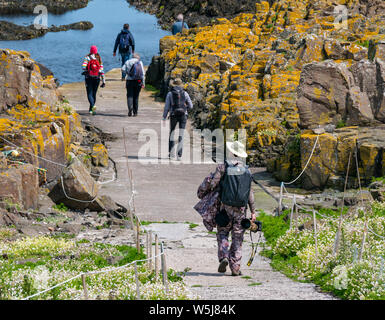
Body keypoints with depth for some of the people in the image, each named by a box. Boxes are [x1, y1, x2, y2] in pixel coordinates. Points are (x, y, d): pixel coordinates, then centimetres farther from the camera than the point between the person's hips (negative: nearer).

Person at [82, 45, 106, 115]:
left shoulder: (87, 58, -1)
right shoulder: (99, 59, 6)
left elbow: (83, 66, -17)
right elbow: (102, 70, 1)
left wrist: (85, 71, 6)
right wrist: (103, 81, 2)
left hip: (89, 78, -3)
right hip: (97, 78, 3)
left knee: (90, 94, -2)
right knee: (94, 94, 14)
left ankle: (93, 106, -27)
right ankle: (91, 109, 19)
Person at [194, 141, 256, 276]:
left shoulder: (223, 167, -6)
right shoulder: (246, 170, 5)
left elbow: (212, 184, -9)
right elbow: (250, 193, 5)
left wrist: (203, 193, 13)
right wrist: (253, 211, 9)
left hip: (226, 206, -2)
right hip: (241, 208, 2)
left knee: (222, 233, 12)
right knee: (237, 238, 7)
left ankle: (223, 257, -10)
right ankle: (235, 268, 4)